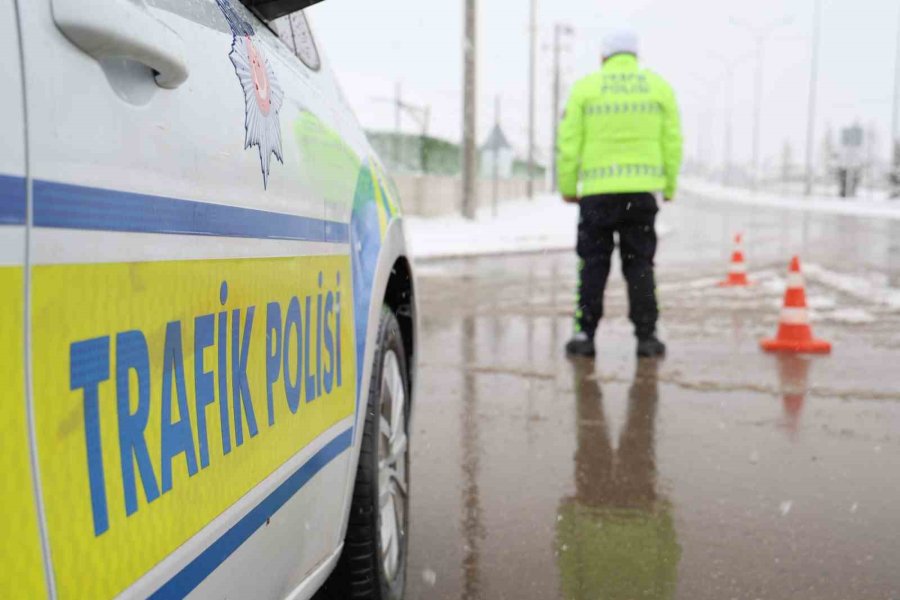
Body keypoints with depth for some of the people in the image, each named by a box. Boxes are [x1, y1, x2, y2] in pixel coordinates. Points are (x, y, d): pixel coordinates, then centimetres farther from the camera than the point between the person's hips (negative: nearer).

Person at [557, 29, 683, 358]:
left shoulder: (586, 87, 3)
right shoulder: (659, 87, 7)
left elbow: (569, 142, -1)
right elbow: (672, 142, 4)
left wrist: (567, 187, 7)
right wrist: (670, 187, 12)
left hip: (597, 191, -1)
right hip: (642, 190, 1)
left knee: (593, 264, 6)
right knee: (640, 264, 8)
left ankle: (584, 333, 4)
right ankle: (646, 335, 7)